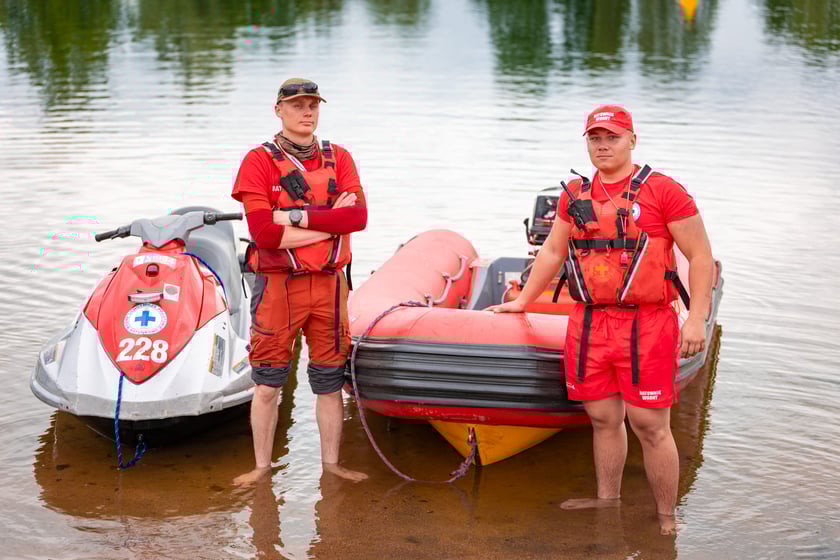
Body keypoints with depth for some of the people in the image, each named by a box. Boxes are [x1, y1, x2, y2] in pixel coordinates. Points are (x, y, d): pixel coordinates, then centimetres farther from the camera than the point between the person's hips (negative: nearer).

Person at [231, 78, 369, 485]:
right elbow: (264, 234, -16)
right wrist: (331, 221, -12)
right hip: (278, 284, -3)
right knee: (267, 383, 2)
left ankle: (330, 463, 21)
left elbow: (359, 217, -8)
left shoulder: (339, 158, 9)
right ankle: (262, 466, 15)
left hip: (329, 284, 3)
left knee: (330, 381, 10)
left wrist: (298, 215, -15)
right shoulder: (259, 161, -3)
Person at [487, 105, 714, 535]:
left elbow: (700, 256, -5)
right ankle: (607, 500, 28)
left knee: (650, 426, -3)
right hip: (588, 324, 5)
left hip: (646, 326, -5)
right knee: (603, 419, 13)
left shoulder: (663, 191, -4)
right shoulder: (575, 196, 13)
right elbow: (552, 252, 25)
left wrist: (696, 318, -12)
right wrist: (522, 301, 28)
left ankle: (666, 520, 9)